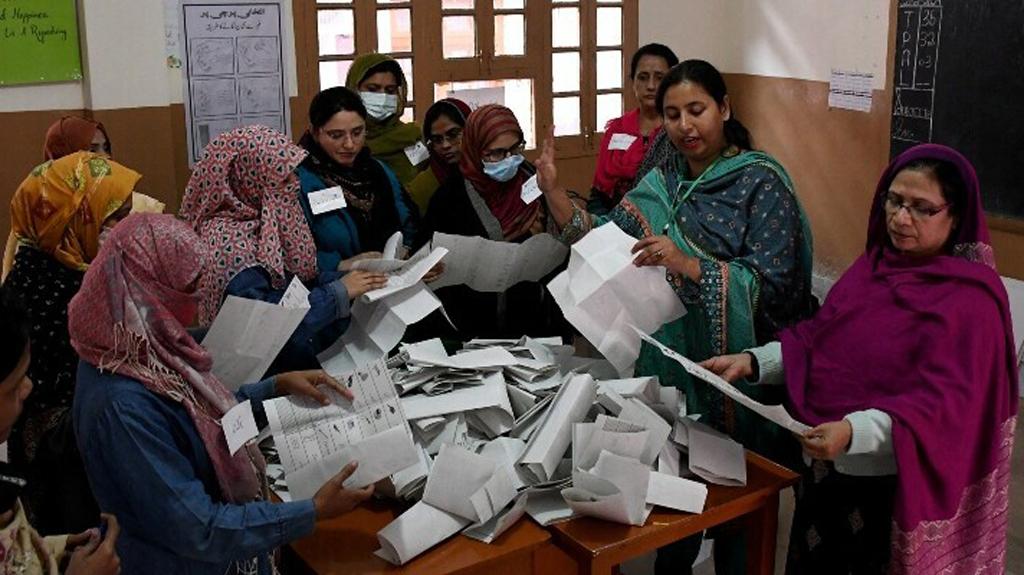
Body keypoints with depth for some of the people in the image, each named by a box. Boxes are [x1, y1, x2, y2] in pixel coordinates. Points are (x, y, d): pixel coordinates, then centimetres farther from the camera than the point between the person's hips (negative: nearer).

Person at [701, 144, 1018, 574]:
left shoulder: (969, 300, -17)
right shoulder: (876, 263, 6)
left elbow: (944, 403, -26)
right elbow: (819, 339, 9)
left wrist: (853, 432, -41)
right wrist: (752, 362, -8)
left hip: (892, 487, -7)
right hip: (825, 465, 7)